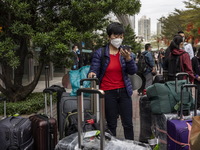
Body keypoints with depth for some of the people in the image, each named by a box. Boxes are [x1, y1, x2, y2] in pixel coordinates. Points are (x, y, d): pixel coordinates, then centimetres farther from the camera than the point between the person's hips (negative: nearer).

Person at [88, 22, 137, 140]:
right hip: (108, 93, -2)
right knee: (111, 124, 7)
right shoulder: (100, 53, -3)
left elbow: (133, 71, -2)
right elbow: (94, 70, -3)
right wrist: (92, 74, -27)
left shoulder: (125, 52, 5)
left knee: (128, 124, 5)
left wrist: (128, 58, -20)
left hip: (124, 91, 2)